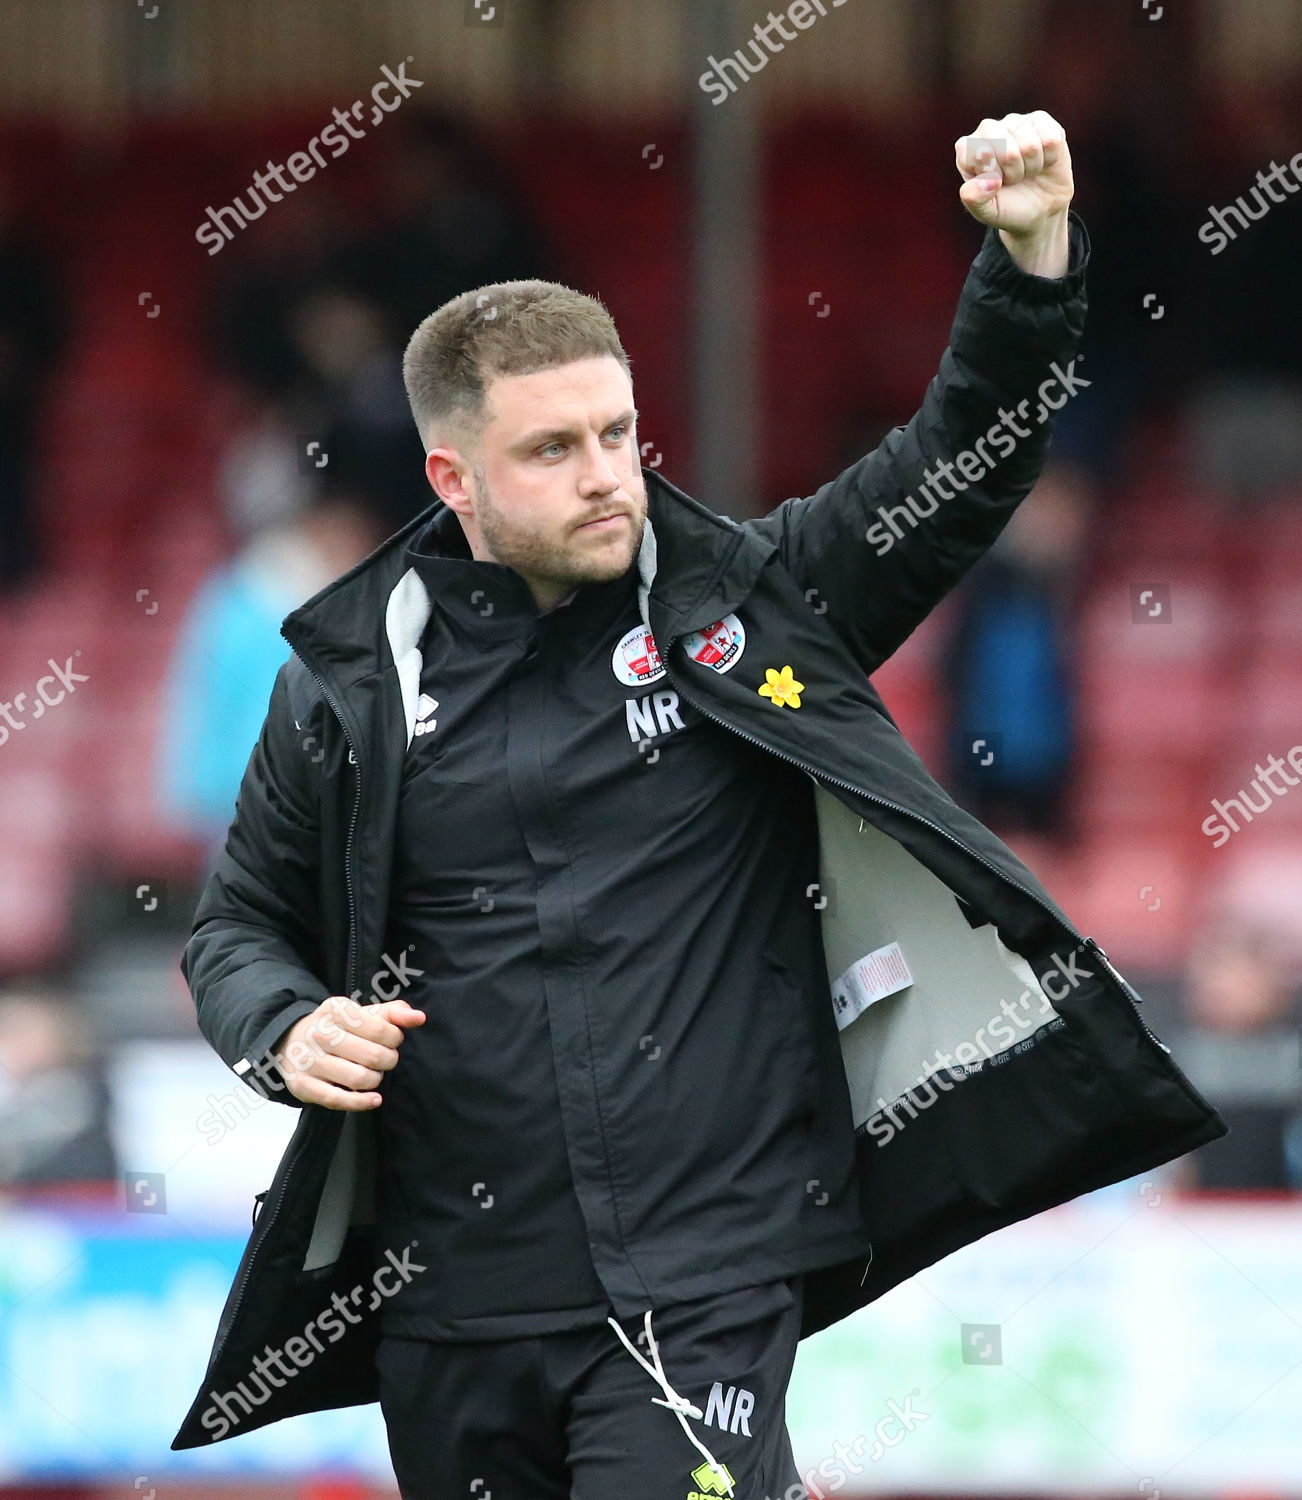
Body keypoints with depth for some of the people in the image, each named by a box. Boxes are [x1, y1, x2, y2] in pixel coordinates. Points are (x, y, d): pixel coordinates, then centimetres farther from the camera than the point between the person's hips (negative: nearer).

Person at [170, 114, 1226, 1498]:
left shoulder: (744, 605, 2)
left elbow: (959, 463, -4)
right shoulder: (350, 680, 5)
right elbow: (239, 926, 14)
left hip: (704, 1282, -2)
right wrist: (286, 1027, -7)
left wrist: (1030, 254, -18)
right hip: (450, 1314, 3)